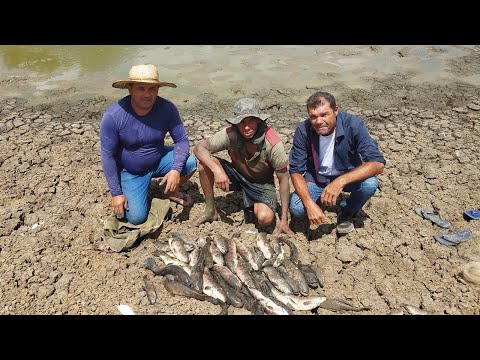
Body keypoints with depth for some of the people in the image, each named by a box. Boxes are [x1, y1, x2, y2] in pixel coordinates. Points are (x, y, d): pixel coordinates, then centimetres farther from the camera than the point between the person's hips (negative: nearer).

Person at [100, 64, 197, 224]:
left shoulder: (167, 109, -19)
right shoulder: (113, 116, -25)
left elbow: (182, 140, -14)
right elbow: (107, 156, -19)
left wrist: (176, 170, -31)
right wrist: (116, 193, -17)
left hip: (159, 160, 3)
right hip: (130, 172, -2)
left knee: (191, 163, -23)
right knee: (136, 217, -13)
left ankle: (170, 192, 9)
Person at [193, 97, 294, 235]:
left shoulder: (272, 143, -27)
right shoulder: (230, 134, -23)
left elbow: (283, 180, -19)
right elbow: (199, 148, -20)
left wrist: (284, 220, -19)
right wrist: (217, 170, -39)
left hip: (262, 183, -2)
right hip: (237, 176, 2)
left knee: (265, 218, -31)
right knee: (204, 164, -23)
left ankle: (253, 207, 8)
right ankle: (210, 210, -4)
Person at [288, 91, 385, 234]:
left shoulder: (353, 124, -26)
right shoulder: (303, 130, -21)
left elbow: (378, 163, -32)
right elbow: (296, 171, -18)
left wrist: (341, 181, -45)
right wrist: (310, 204, -33)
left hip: (348, 176, 0)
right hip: (317, 178, 1)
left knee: (370, 184, -32)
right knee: (296, 209, -24)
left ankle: (347, 212, 1)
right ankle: (319, 200, 12)